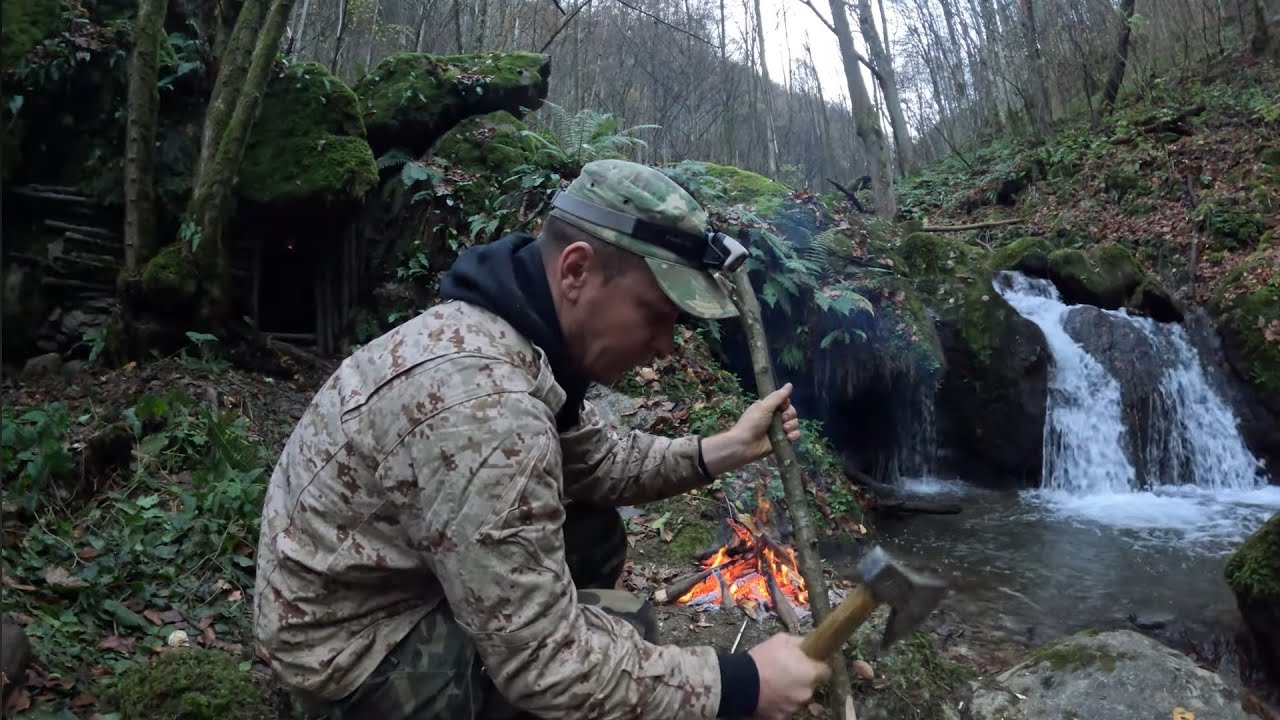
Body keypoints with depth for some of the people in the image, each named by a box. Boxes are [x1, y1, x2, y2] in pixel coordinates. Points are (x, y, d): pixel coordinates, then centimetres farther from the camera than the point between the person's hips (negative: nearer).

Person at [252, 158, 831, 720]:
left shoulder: (523, 328, -5)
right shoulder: (481, 400, -36)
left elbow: (591, 459, 7)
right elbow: (545, 663, -32)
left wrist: (724, 450, -2)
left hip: (404, 579, 9)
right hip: (353, 650, -9)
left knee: (596, 534, 10)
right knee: (625, 633, -16)